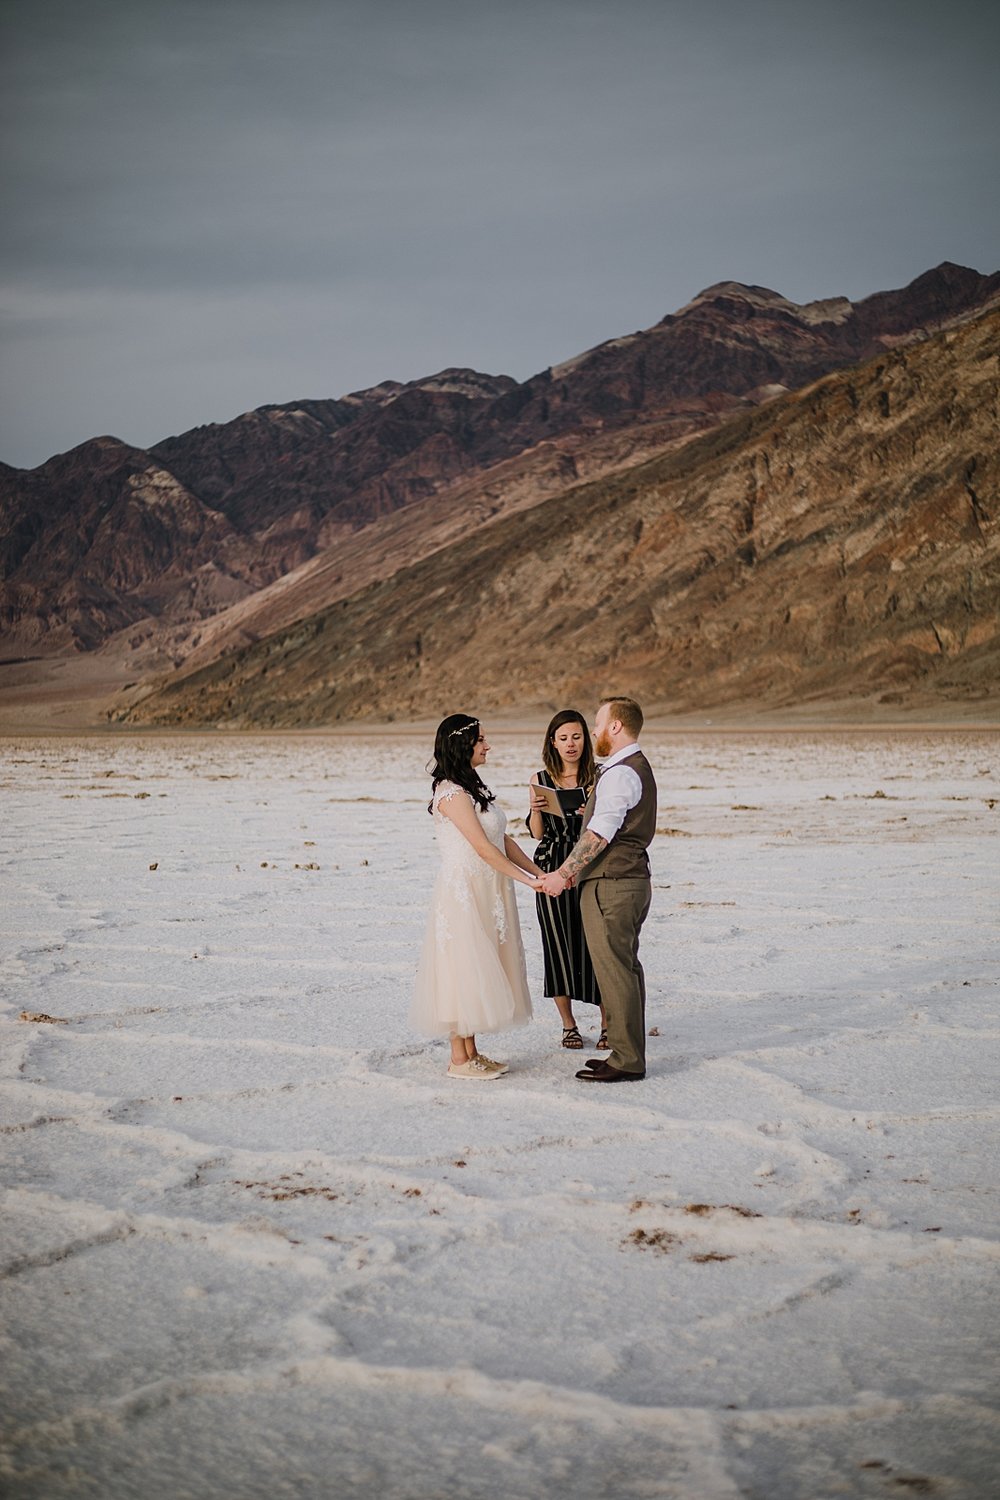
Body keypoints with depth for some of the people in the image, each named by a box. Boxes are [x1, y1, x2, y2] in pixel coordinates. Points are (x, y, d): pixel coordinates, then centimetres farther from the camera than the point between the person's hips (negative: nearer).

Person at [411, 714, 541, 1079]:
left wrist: (539, 873, 5)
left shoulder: (472, 787, 14)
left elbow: (503, 839, 13)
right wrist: (527, 880, -19)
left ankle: (471, 1051, 17)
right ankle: (459, 1059, 2)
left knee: (479, 971, 11)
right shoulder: (451, 793, -16)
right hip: (463, 892, -9)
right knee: (463, 969, -4)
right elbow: (483, 847, -20)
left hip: (487, 893, 9)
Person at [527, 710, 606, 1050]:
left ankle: (607, 1024, 9)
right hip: (552, 868, 2)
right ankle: (568, 1024, 17)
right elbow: (537, 834, 9)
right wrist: (536, 811, -11)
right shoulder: (540, 780, 6)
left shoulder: (599, 778, 2)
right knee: (558, 943, 4)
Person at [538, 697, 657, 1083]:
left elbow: (598, 835, -21)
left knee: (614, 971, -6)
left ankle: (626, 1062, -3)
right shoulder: (638, 767, 17)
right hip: (631, 878, 11)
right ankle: (630, 1053, 20)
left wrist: (564, 874, -16)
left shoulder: (620, 774, -16)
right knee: (626, 968, 14)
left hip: (610, 884, -11)